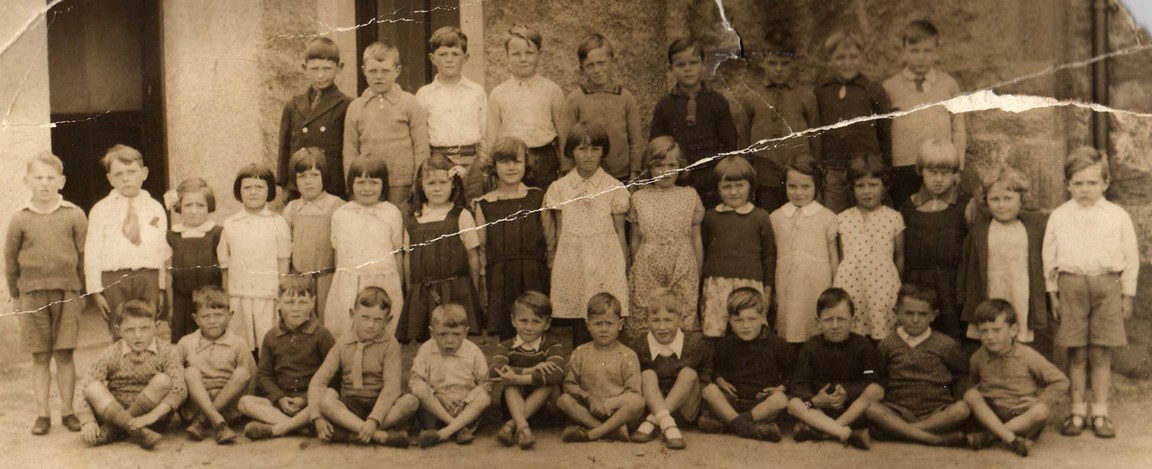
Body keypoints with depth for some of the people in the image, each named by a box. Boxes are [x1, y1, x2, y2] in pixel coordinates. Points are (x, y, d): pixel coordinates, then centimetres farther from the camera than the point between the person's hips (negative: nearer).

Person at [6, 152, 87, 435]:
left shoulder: (74, 216, -1)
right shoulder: (20, 219, 1)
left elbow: (84, 256, 4)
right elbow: (10, 260, 8)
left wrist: (81, 289, 5)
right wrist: (16, 295, 8)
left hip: (67, 292, -1)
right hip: (33, 293, 1)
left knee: (64, 355, 3)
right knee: (40, 357, 6)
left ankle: (67, 411, 13)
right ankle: (42, 414, 12)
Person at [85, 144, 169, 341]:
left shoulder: (155, 208, 9)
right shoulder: (101, 210, 4)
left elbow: (163, 251, 8)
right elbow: (92, 253, 2)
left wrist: (163, 288, 5)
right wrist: (95, 291, -3)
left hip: (148, 277, 1)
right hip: (114, 280, -1)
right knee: (120, 336, 1)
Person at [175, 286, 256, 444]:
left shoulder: (238, 344, 5)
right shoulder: (186, 343, 8)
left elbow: (251, 377, 2)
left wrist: (241, 398, -11)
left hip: (227, 404, 0)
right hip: (195, 404, 0)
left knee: (242, 372, -23)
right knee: (191, 371, -24)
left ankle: (200, 420, -29)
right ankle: (218, 423, -42)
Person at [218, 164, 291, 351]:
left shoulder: (278, 223, 1)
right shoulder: (230, 225, 7)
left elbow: (283, 262, 1)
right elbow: (225, 265, 10)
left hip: (269, 299, -2)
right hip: (238, 298, 2)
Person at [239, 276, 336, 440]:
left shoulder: (321, 335, -1)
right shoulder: (271, 337, 10)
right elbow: (263, 374, 11)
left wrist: (306, 399, -13)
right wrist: (279, 398, -7)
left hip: (311, 402, -3)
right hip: (281, 402, 4)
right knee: (245, 402, -19)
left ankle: (275, 429, -35)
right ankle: (297, 425, -32)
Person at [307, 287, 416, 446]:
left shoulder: (390, 346, -2)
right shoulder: (343, 344, 4)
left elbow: (391, 387, -14)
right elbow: (318, 380, -4)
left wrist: (374, 420, -30)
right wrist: (317, 417, -21)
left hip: (380, 407, -1)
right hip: (347, 409, 1)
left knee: (410, 401, -30)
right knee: (325, 397, -29)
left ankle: (347, 434, -32)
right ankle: (383, 436, -35)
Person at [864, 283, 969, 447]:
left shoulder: (946, 345, 8)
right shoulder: (888, 345, 9)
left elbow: (963, 374, 17)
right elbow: (878, 378, 14)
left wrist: (958, 399, 4)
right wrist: (880, 396, -3)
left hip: (937, 413, 0)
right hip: (898, 413, 0)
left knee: (962, 409, -32)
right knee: (870, 408, -32)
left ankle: (899, 431, -29)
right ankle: (937, 439, -35)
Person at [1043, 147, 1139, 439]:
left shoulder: (1118, 217, 4)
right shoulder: (1059, 217, 6)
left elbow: (1130, 258, 8)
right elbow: (1049, 257, 10)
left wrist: (1127, 296, 5)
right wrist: (1053, 293, 7)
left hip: (1106, 285, 0)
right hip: (1071, 285, 1)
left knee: (1101, 353, 1)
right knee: (1076, 353, 3)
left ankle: (1100, 413, 11)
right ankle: (1077, 412, 12)